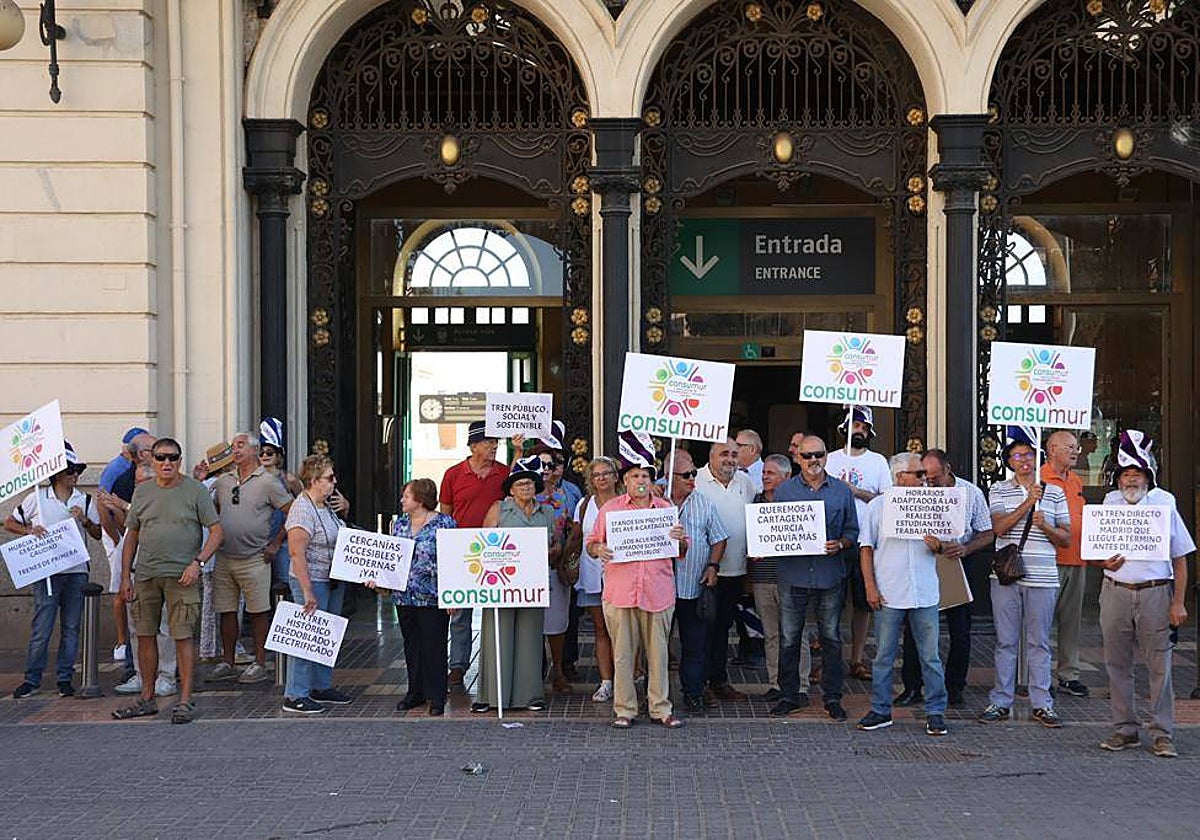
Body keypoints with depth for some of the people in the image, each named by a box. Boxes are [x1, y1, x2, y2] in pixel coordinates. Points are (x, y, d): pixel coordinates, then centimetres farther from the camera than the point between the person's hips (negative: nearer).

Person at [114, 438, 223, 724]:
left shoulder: (195, 490, -1)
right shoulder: (142, 491, 11)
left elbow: (217, 531, -2)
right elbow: (131, 536, 16)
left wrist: (197, 563, -13)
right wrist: (126, 576, 10)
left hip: (181, 576, -4)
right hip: (146, 575, 4)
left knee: (183, 637, -5)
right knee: (145, 635, 8)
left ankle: (185, 700, 1)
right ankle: (147, 698, 19)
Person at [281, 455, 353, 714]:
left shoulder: (326, 506, 11)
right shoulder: (302, 508, -18)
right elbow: (296, 552, -23)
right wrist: (307, 592, -25)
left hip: (334, 581, 9)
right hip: (312, 581, -9)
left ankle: (322, 688, 27)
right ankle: (295, 696, 0)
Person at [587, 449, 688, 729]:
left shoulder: (666, 509, 12)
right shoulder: (610, 509, 8)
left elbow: (681, 553, 15)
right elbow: (590, 543, 10)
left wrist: (681, 540, -7)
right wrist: (598, 550, -12)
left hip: (658, 592, 1)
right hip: (620, 594, -1)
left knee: (658, 652, 4)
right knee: (623, 653, 2)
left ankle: (660, 708, 12)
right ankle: (624, 709, 10)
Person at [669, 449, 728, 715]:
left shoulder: (704, 504, 6)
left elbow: (719, 539, 10)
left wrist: (712, 566, -3)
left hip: (694, 586, 2)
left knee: (696, 643, 5)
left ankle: (694, 693, 14)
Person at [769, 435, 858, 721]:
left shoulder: (842, 491, 7)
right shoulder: (784, 490, 5)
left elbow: (852, 531, 8)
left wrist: (839, 544, -11)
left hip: (830, 576, 0)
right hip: (793, 575, 0)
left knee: (831, 638, 6)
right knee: (789, 638, 4)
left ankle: (832, 697, 16)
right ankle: (789, 695, 15)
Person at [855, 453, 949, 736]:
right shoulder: (878, 506, 3)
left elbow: (944, 544, 15)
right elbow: (867, 548, 3)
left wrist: (938, 546, -10)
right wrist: (870, 587, -5)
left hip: (925, 594, 2)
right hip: (889, 595, -1)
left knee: (931, 657, 3)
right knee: (883, 656, 5)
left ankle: (935, 712, 10)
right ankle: (880, 711, 15)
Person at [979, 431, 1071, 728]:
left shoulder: (1054, 493, 9)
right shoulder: (999, 490, 6)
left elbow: (1066, 538, 9)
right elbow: (998, 527, -9)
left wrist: (1045, 526, -10)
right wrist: (1027, 503, -15)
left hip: (1042, 577, 1)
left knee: (1039, 642, 5)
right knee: (1005, 641, 5)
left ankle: (1041, 703, 11)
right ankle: (1000, 702, 12)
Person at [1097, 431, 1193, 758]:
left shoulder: (1164, 506, 1)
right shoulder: (1109, 506, 8)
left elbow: (1180, 558, 3)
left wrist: (1178, 603, -3)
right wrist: (1106, 562, -10)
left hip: (1155, 593, -2)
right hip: (1116, 592, 3)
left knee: (1159, 666, -1)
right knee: (1117, 664, 7)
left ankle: (1162, 734, 6)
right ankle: (1125, 729, 17)